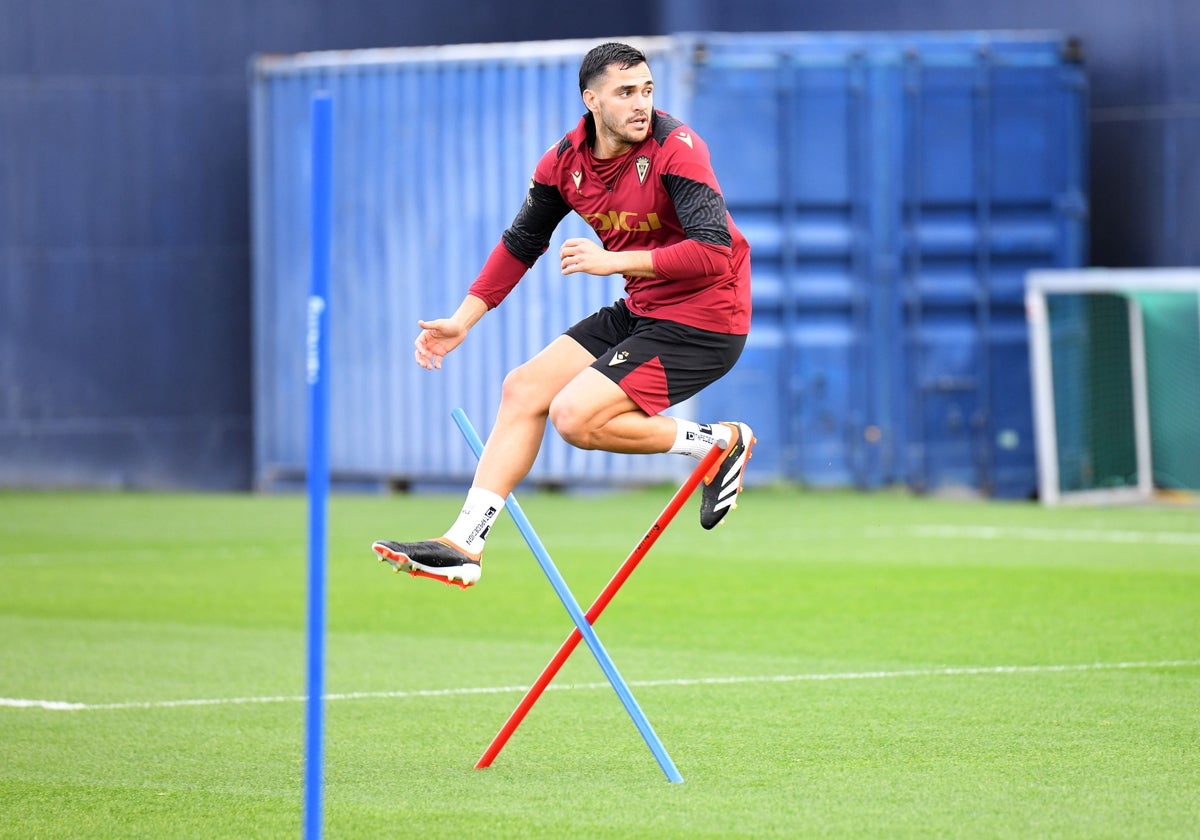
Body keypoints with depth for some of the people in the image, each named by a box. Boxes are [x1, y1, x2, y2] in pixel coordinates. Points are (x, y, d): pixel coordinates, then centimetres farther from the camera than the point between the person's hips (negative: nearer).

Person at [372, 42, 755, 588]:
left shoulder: (674, 149, -20)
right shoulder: (565, 161, 1)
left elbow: (714, 252, -29)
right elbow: (521, 243, 17)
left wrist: (615, 261, -28)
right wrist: (462, 322, 13)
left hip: (701, 322, -8)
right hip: (639, 313, 8)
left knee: (575, 418, -18)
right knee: (524, 389, 5)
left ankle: (717, 443, -1)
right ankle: (464, 544, 9)